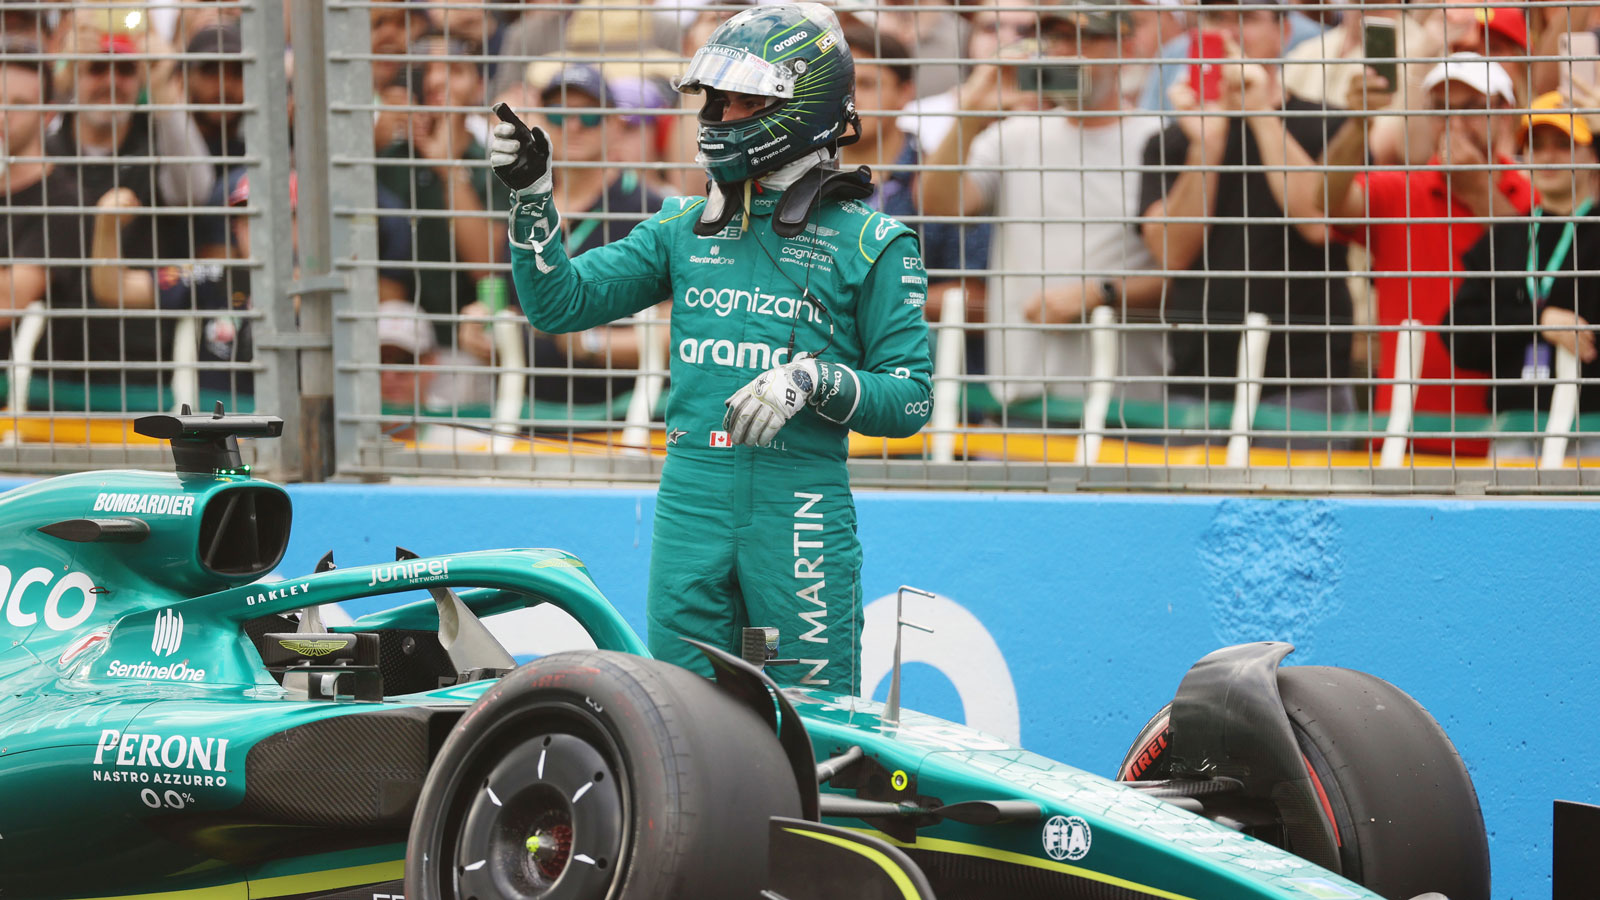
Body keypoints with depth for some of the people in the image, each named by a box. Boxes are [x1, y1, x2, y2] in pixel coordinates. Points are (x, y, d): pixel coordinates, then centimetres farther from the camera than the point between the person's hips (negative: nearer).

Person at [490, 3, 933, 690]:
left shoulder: (870, 244, 1)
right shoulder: (685, 228, 14)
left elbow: (910, 399, -2)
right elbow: (560, 301, 11)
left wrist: (813, 380, -18)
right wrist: (532, 197, -2)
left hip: (800, 506, -4)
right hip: (690, 499, 4)